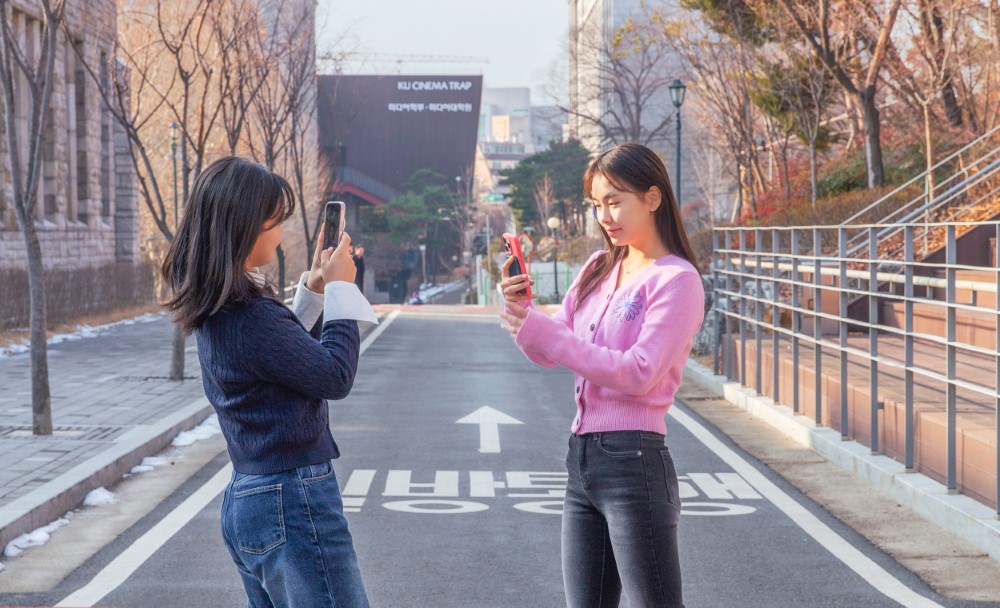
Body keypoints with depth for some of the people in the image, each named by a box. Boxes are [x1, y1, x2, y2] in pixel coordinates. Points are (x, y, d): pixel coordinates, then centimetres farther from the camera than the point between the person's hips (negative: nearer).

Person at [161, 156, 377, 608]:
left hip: (246, 498, 10)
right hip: (292, 503, -10)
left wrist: (314, 291, 13)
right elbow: (335, 377, -15)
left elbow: (290, 356, 21)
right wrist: (341, 290, -5)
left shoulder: (216, 310, 8)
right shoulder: (249, 315, -22)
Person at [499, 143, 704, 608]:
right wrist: (521, 310, -7)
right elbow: (550, 353, 14)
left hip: (633, 462, -8)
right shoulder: (599, 268, 13)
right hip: (582, 459, 8)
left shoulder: (677, 279, -9)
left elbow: (639, 374, -18)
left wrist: (544, 331, -22)